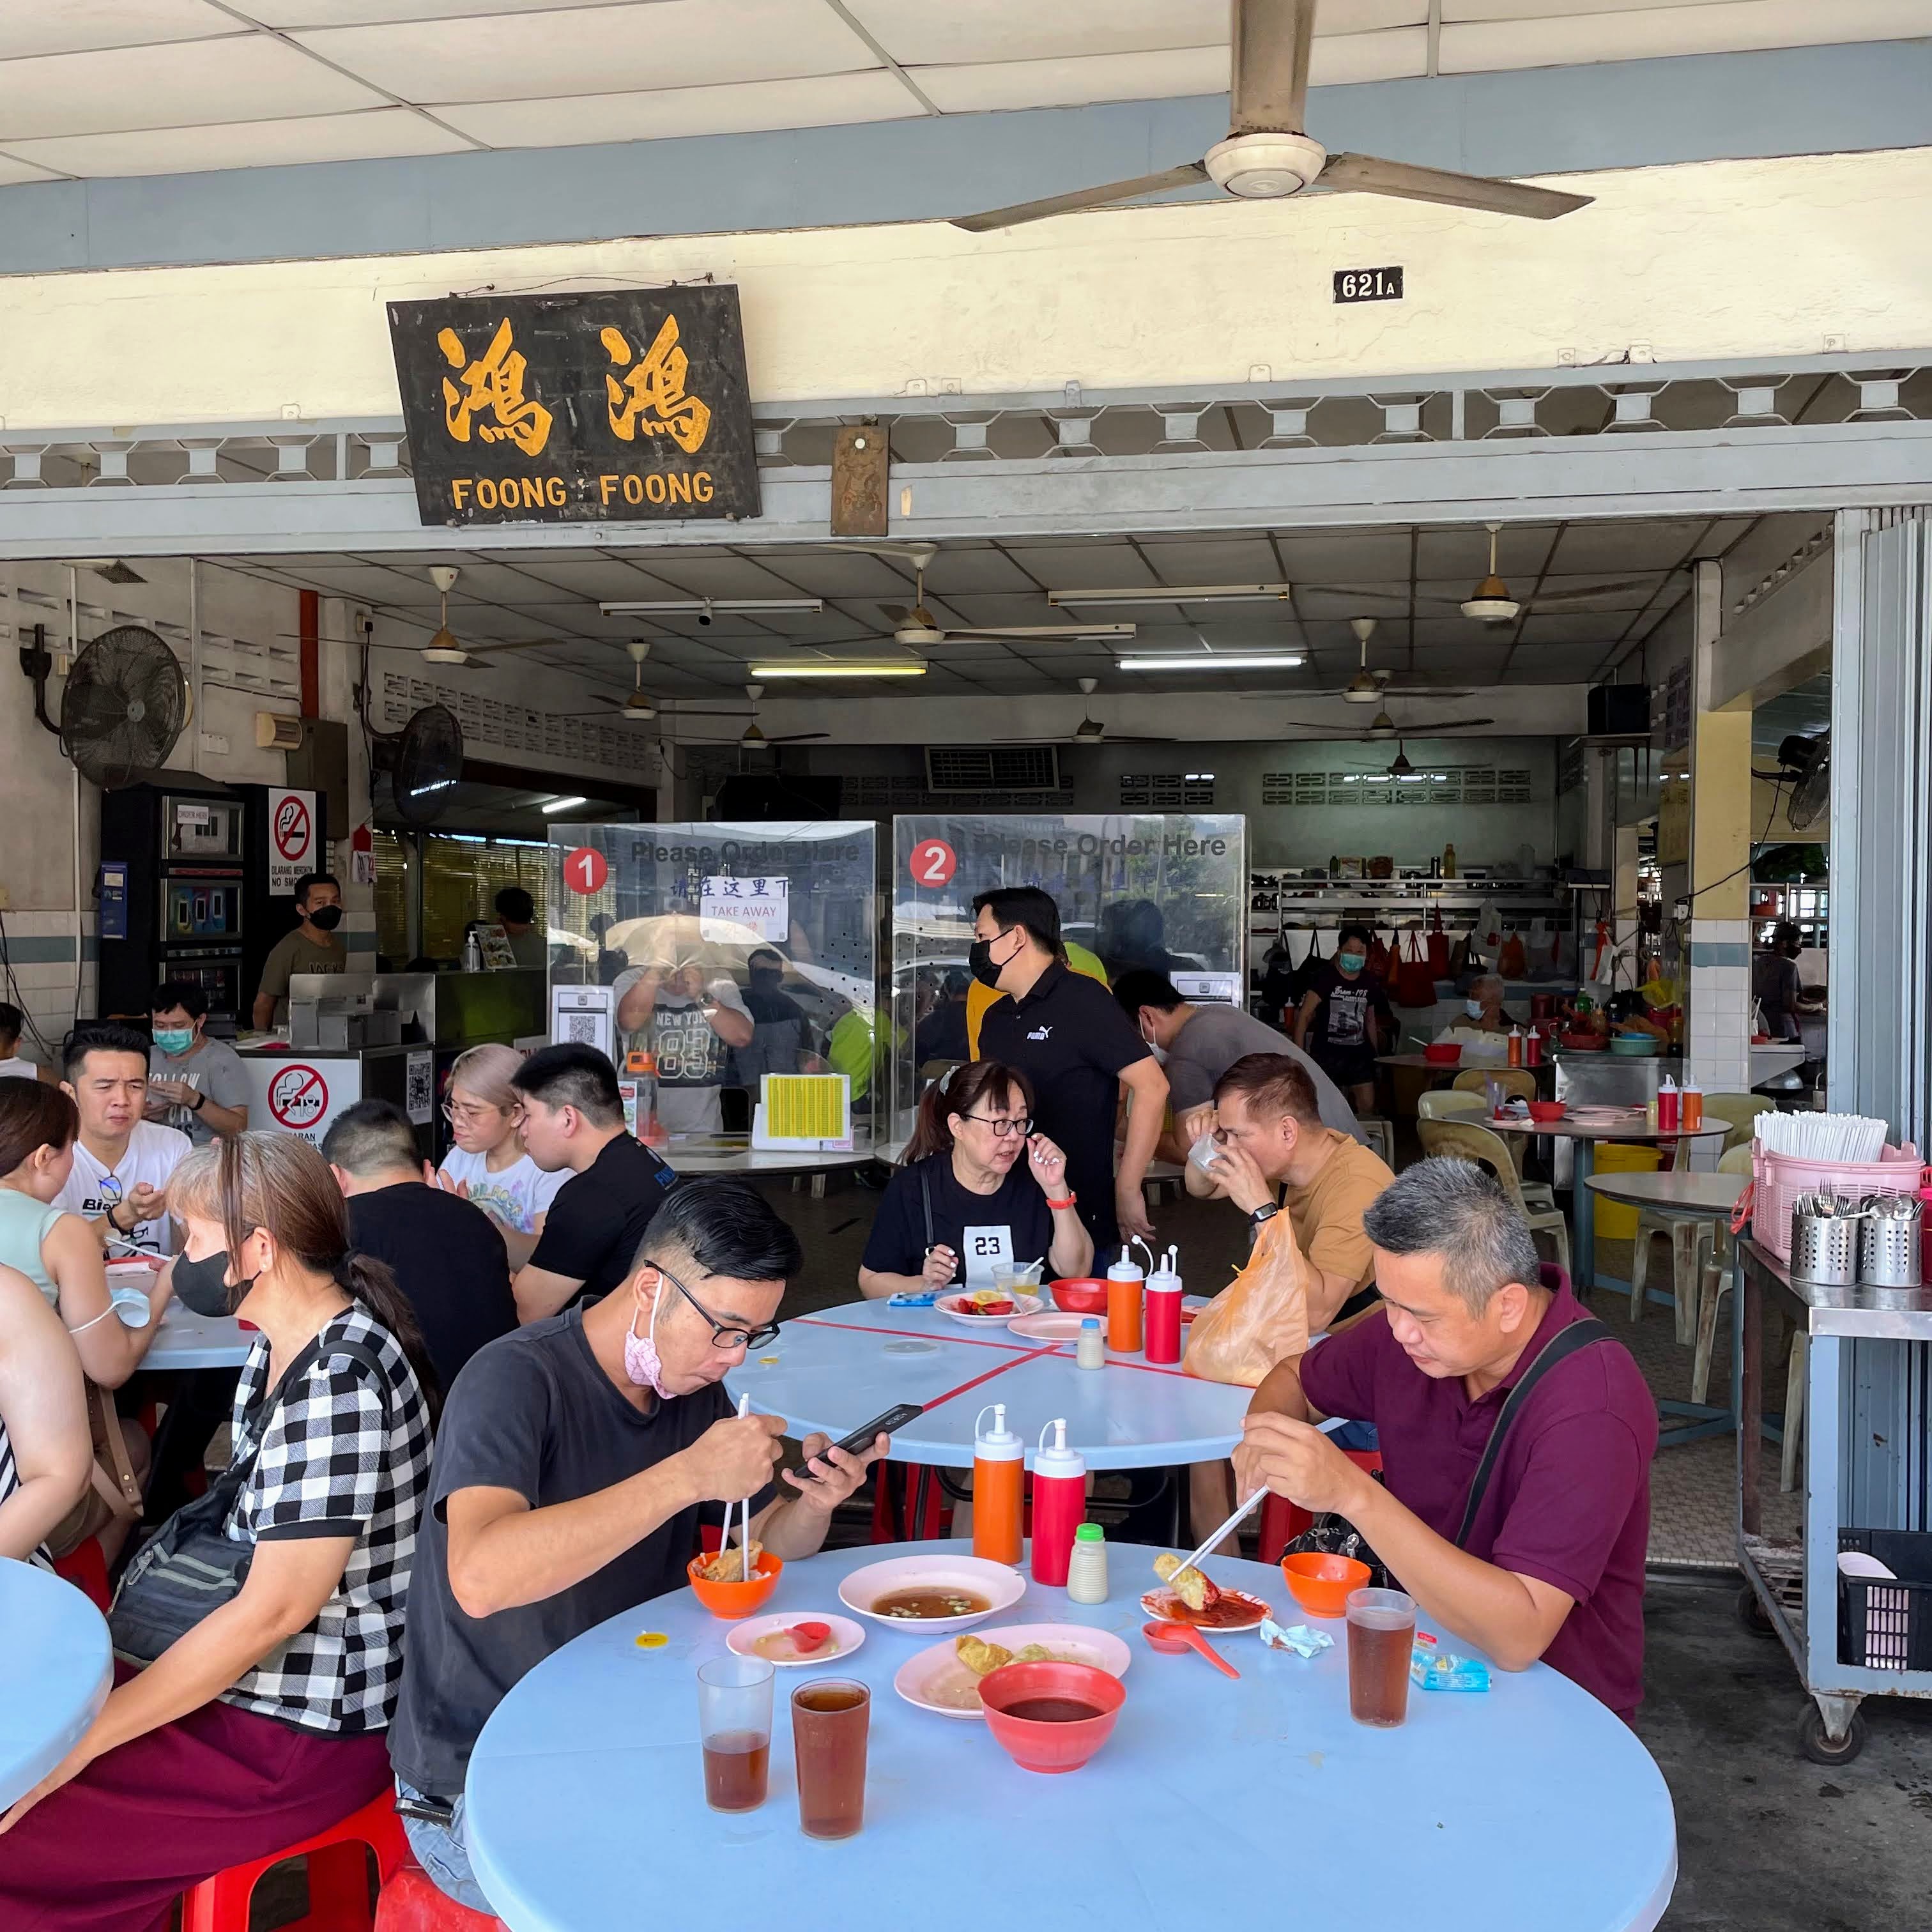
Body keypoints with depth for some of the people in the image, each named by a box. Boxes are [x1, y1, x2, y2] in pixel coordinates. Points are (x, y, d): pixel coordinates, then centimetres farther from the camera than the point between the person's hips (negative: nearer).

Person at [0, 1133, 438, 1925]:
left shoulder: (340, 1381, -24)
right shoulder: (282, 1342, 6)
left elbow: (276, 1608, -24)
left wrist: (78, 1740, -19)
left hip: (304, 1732, -9)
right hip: (254, 1675, 9)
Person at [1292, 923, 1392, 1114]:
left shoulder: (1369, 982, 8)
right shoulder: (1325, 977, -9)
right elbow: (1303, 1015, -13)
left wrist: (1375, 1052, 17)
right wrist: (1299, 1053, -19)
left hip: (1359, 1053, 5)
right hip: (1327, 1052, -5)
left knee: (1367, 1104, 0)